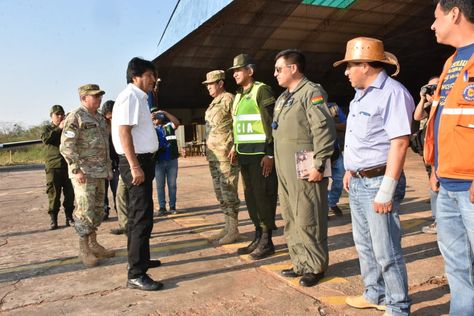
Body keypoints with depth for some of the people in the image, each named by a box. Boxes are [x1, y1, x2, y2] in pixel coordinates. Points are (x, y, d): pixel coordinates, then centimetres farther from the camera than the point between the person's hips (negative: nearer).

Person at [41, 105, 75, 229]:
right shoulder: (47, 128, 10)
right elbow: (45, 139, -13)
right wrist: (59, 128, -20)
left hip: (68, 165, 2)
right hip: (53, 165, -2)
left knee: (69, 192, 4)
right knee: (53, 193, -1)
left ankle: (69, 217, 15)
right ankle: (53, 219, 7)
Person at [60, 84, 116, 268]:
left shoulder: (100, 118, 16)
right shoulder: (75, 118, -9)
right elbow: (66, 146, -15)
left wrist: (109, 168, 18)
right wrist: (76, 170, -19)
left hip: (100, 173, 8)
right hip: (84, 173, -8)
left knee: (98, 210, 12)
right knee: (85, 211, -4)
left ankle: (94, 244, 23)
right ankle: (84, 250, 7)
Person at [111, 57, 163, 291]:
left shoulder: (138, 97, 17)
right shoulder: (130, 97, -13)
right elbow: (123, 132, -21)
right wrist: (135, 166, -26)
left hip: (142, 160, 11)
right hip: (136, 161, -11)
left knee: (137, 215, 19)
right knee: (142, 218, -10)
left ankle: (140, 259, 33)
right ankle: (136, 274, -5)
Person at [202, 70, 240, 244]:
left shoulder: (229, 99, -8)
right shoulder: (213, 102, 19)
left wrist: (234, 149, -19)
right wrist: (208, 150, 18)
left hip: (226, 154, -9)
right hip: (213, 154, 9)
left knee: (229, 191, -5)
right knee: (220, 191, 12)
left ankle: (233, 230, 3)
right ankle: (227, 226, 22)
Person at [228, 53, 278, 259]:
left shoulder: (262, 91, -7)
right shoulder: (238, 96, 18)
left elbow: (271, 123, -14)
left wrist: (270, 154, -18)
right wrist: (235, 147, 17)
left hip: (260, 154, -9)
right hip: (245, 155, 9)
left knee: (263, 196, -3)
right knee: (250, 196, 12)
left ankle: (267, 241, 9)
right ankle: (258, 236, 24)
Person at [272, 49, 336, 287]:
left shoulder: (312, 92, -8)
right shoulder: (283, 98, 20)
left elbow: (324, 131, -17)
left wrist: (319, 165, -20)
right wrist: (273, 158, 19)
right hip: (285, 173, 10)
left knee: (308, 221, -1)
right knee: (291, 220, 15)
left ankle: (315, 267, 14)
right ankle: (300, 263, 28)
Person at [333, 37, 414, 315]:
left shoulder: (392, 93, -15)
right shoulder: (361, 94, 13)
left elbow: (399, 144, -22)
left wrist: (387, 191, -24)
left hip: (378, 181, -9)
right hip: (358, 182, 10)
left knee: (386, 251, 0)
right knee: (365, 244, 20)